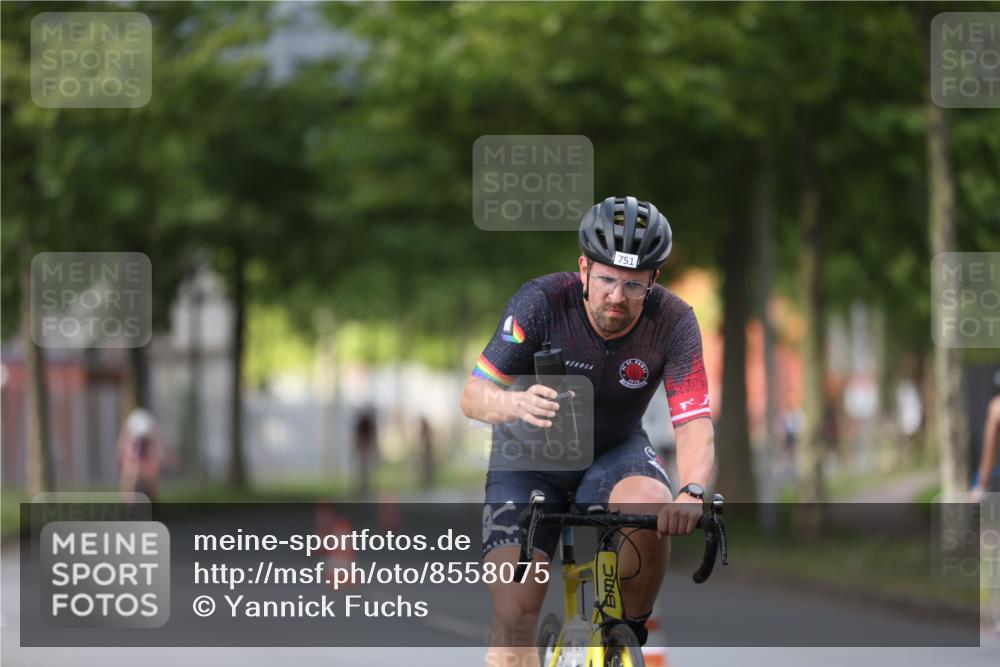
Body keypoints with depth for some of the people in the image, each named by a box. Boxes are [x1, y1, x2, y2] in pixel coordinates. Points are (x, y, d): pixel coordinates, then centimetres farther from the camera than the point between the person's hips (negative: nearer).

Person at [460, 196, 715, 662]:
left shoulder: (672, 322, -21)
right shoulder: (542, 302, -25)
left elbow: (694, 423, -28)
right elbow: (473, 395, -25)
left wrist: (692, 492, -48)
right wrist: (516, 404, -49)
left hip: (614, 453, 1)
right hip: (529, 458, -1)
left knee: (650, 509, -34)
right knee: (514, 617, -15)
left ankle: (629, 634, -10)